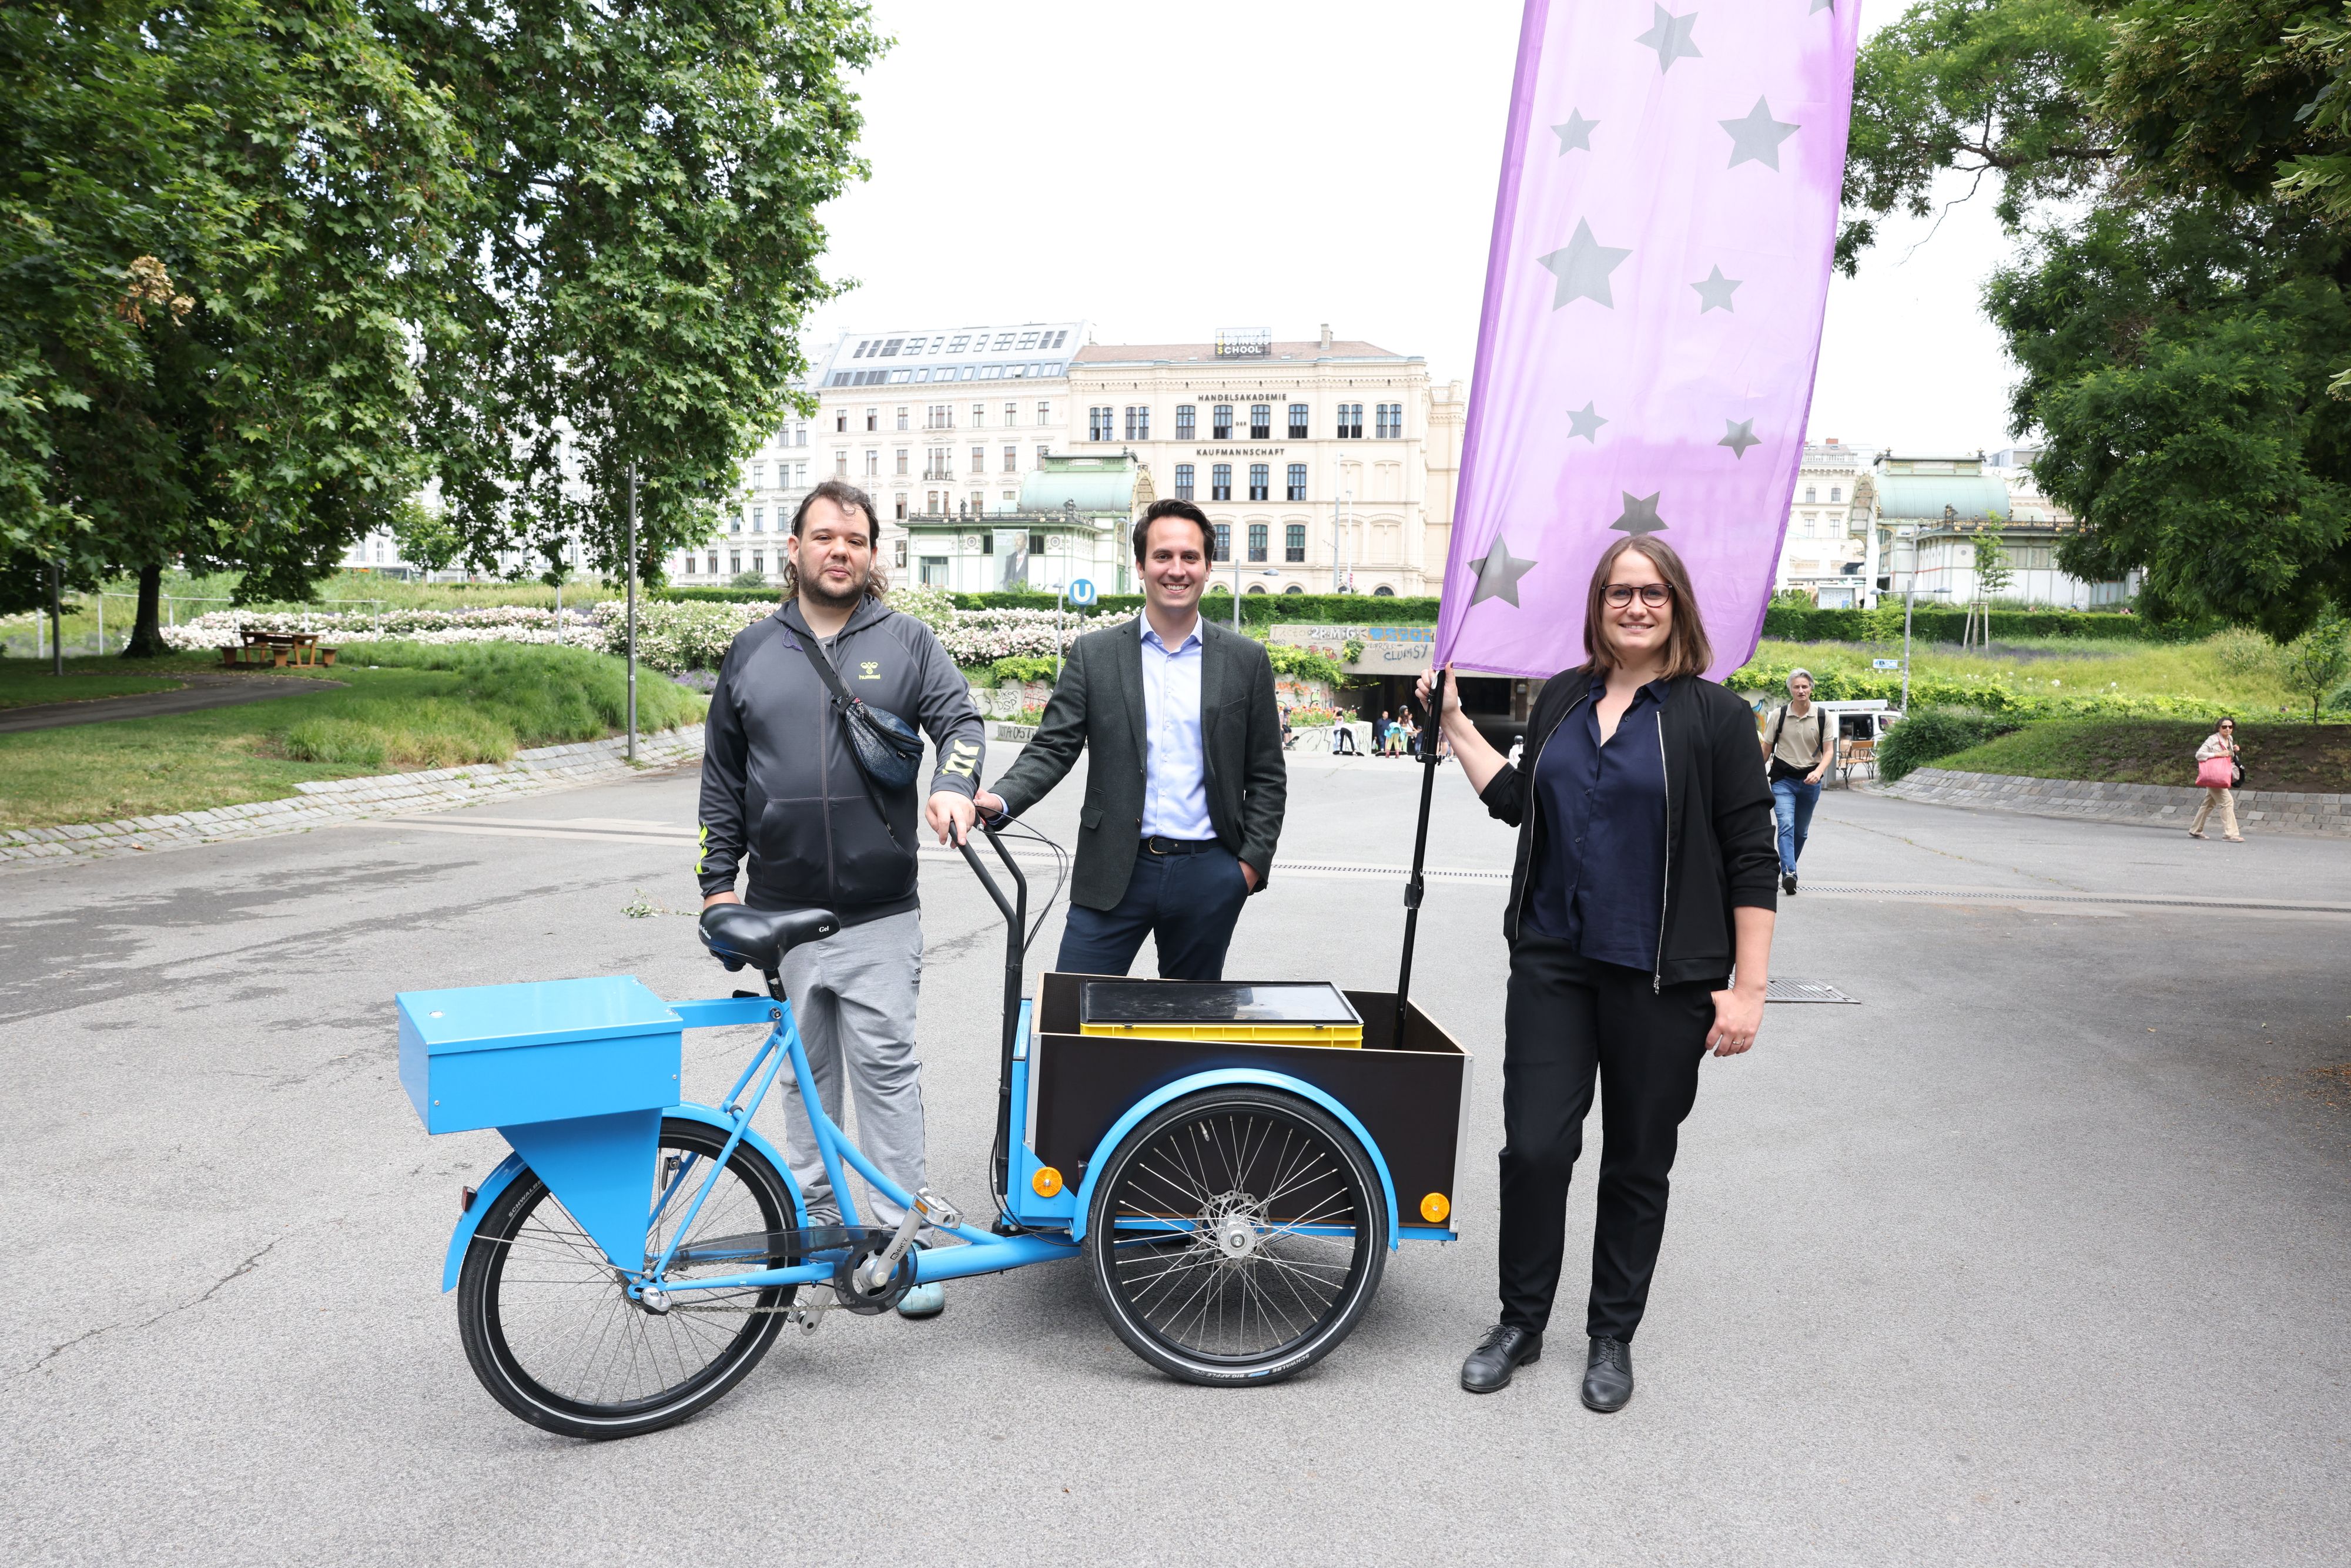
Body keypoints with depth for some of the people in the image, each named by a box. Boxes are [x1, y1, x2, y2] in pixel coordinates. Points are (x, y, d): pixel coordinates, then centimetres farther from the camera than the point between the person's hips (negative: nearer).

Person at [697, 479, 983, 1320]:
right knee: (806, 1068, 14)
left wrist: (953, 784, -24)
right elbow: (721, 776, 12)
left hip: (878, 912, -2)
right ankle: (813, 1215, 28)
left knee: (886, 1068, -2)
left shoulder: (906, 642, 3)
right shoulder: (753, 651, 9)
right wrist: (718, 879, 8)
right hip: (779, 909, 3)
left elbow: (960, 718, -2)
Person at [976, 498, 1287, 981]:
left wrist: (1253, 861, -3)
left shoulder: (1246, 660, 4)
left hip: (1207, 874, 1)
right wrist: (1000, 798, -19)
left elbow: (1266, 776, 6)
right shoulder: (1093, 654, 2)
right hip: (1115, 872, -1)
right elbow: (1052, 749, -1)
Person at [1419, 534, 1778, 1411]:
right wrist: (1456, 725, 17)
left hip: (1662, 977, -3)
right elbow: (1519, 804, 18)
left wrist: (1748, 987, -10)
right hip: (1553, 961, 3)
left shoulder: (1712, 715, -5)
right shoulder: (1562, 700, 9)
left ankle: (1612, 1338, 29)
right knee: (1534, 1148, -1)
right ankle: (1520, 1323, 21)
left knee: (1637, 1165, 10)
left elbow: (1752, 860, -6)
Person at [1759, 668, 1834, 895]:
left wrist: (1819, 771, -20)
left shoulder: (1822, 718, 0)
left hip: (1810, 781, 2)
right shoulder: (1778, 715, -2)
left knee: (1801, 831, 12)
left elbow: (1829, 750, -1)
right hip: (1783, 779, -2)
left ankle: (1787, 869, 29)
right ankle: (1789, 873, -28)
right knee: (1786, 825, -19)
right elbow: (1766, 748, 5)